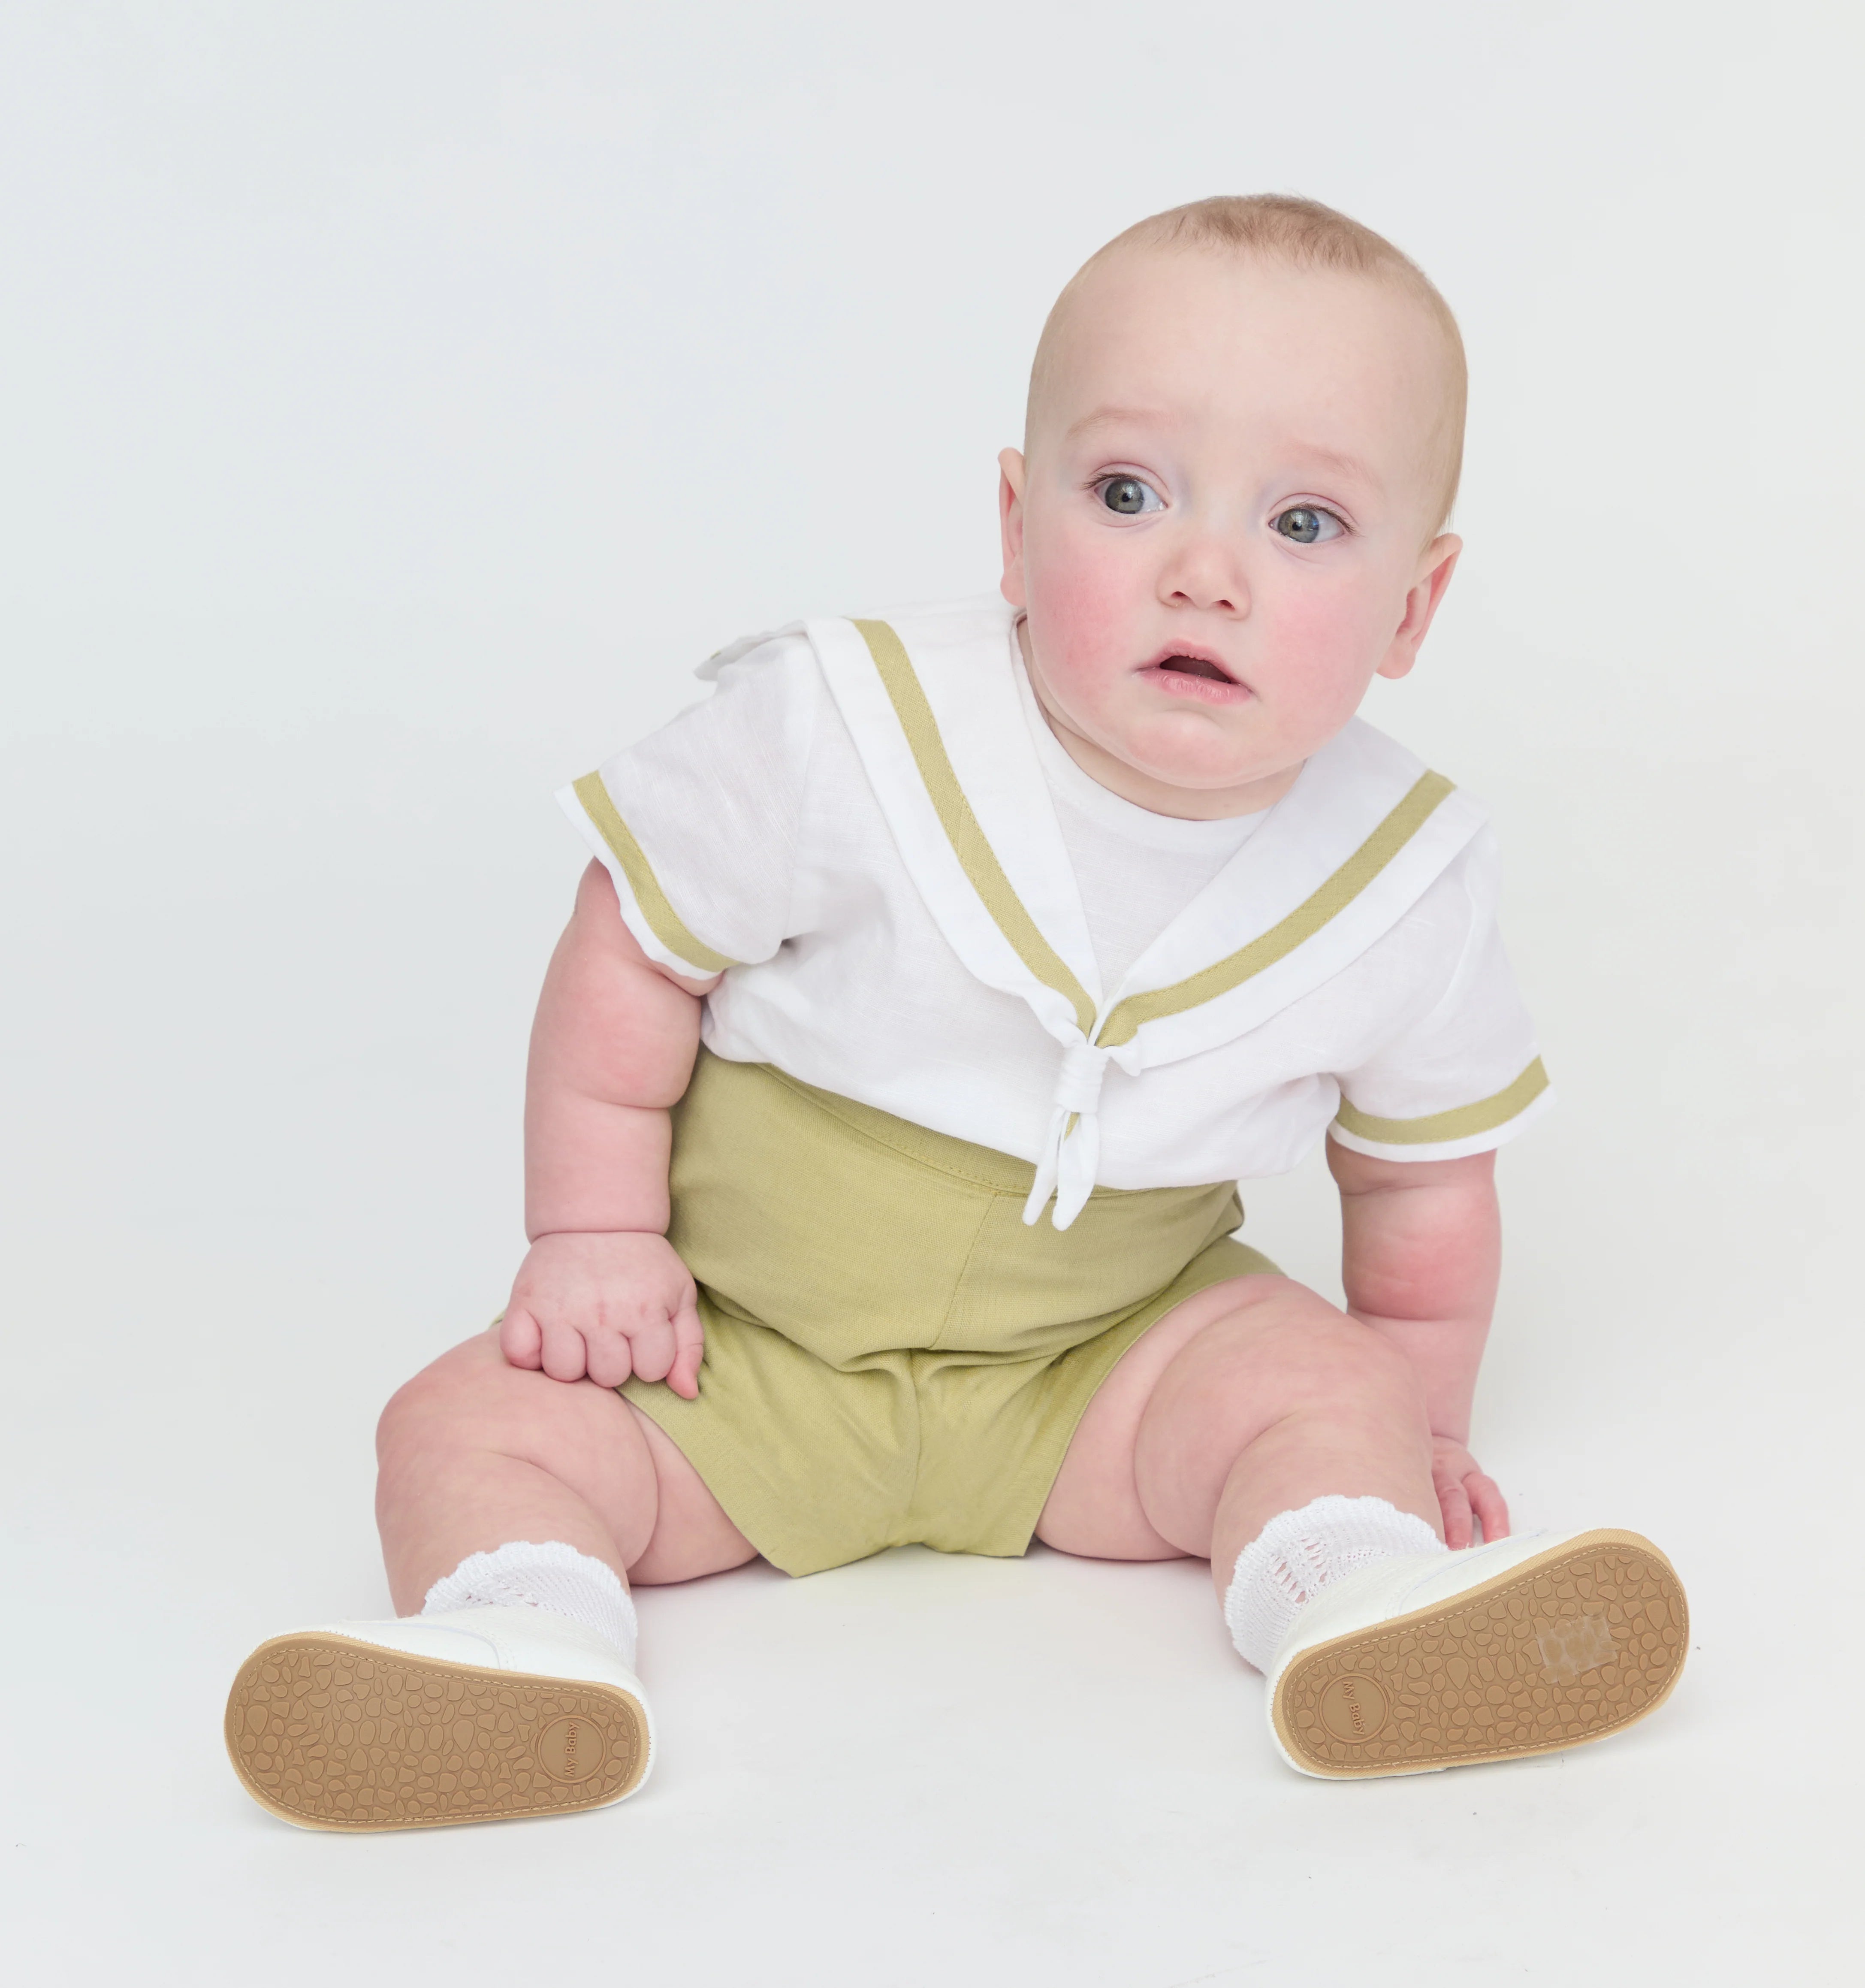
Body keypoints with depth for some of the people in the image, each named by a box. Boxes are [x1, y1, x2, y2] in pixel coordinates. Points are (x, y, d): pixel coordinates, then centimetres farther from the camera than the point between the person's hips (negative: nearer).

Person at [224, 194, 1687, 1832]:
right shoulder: (837, 734, -23)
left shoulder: (1403, 884, -13)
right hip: (746, 1343, -1)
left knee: (1321, 1387, -22)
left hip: (1106, 1353, 1)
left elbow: (1421, 1161, 5)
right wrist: (594, 1236, -8)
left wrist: (1415, 1411, 8)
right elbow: (636, 948, -9)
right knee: (479, 1428, -19)